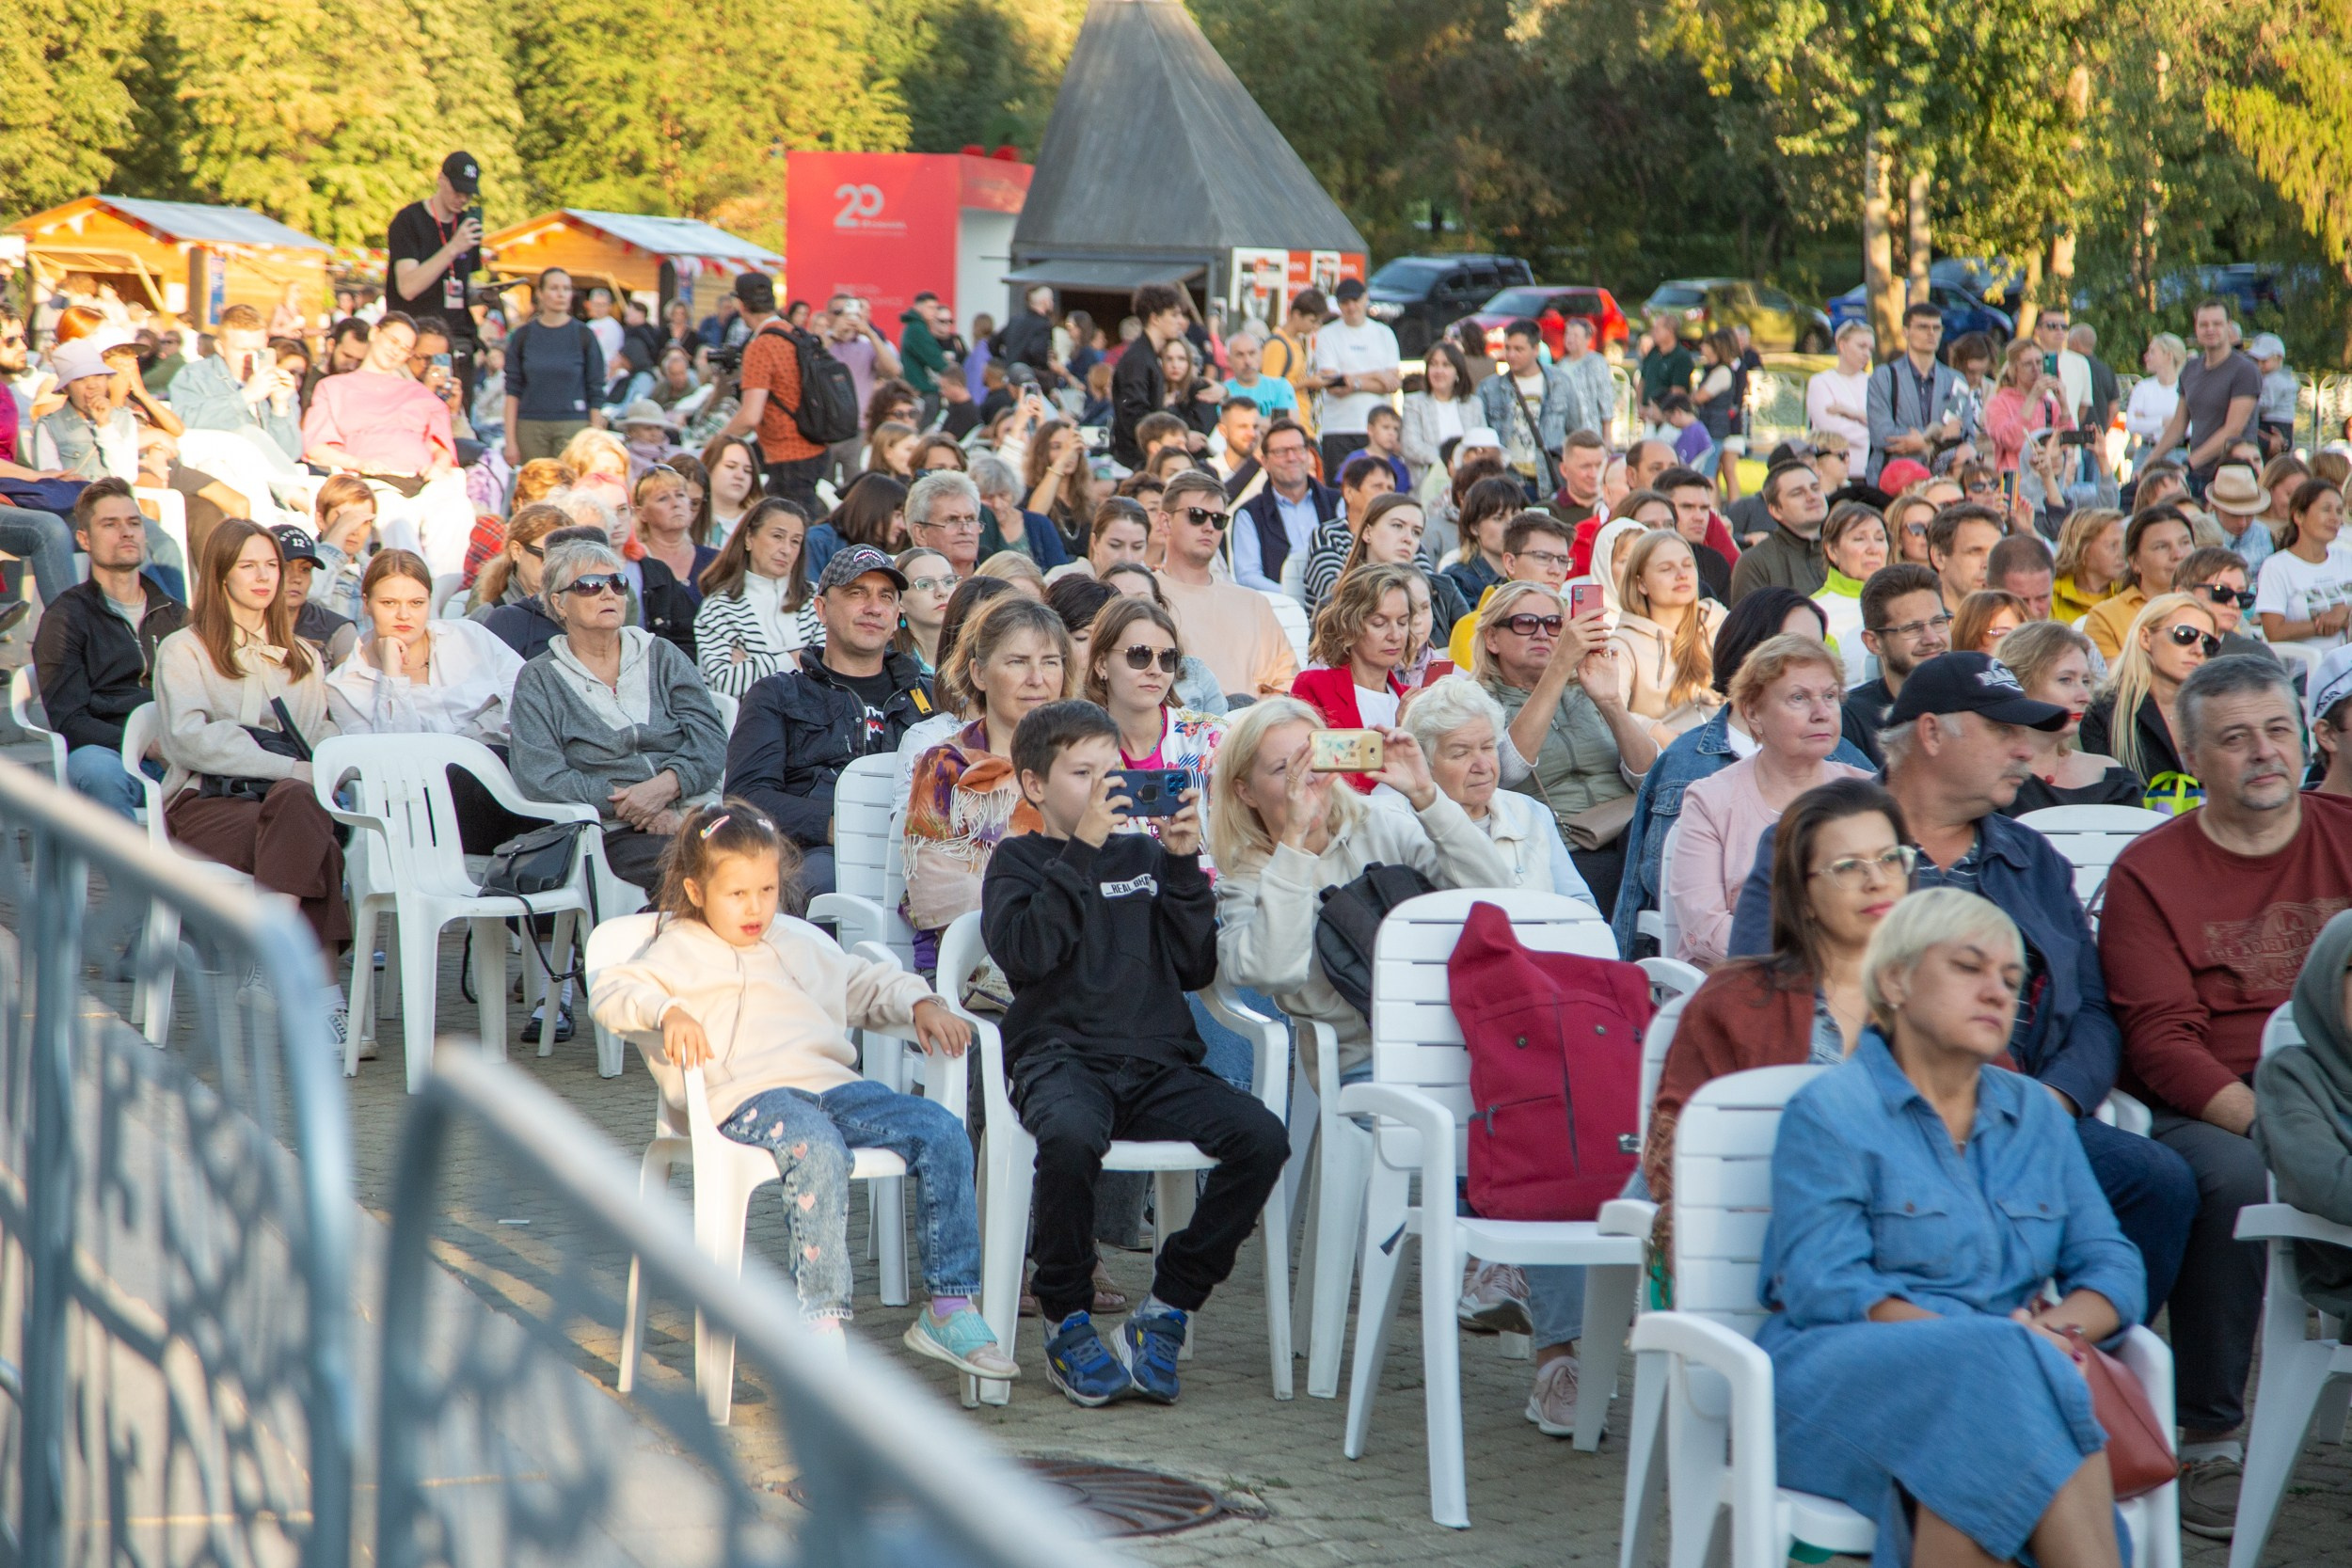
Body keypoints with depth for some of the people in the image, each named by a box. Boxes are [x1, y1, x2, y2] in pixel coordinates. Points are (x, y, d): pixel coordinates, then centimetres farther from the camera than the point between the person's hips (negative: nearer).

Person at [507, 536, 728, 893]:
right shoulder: (538, 681, 13)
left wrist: (665, 786, -13)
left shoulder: (663, 657, 20)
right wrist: (625, 802, -13)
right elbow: (542, 778, -1)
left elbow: (710, 737, 6)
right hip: (616, 834, -3)